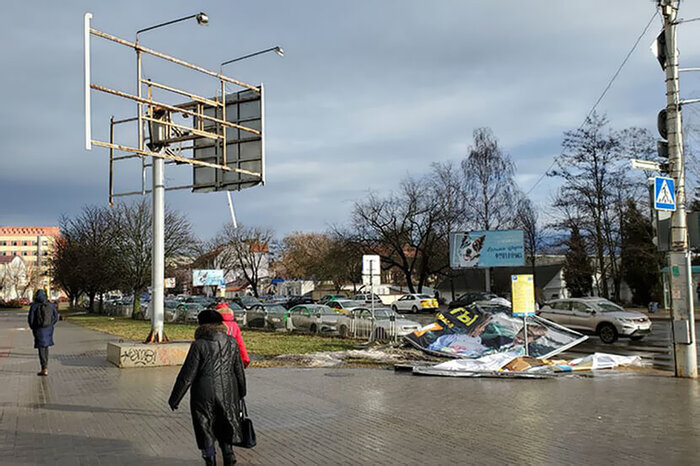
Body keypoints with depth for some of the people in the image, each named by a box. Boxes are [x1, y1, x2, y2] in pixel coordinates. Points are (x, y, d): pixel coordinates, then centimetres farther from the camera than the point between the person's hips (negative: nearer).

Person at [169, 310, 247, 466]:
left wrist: (174, 399, -2)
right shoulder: (232, 342, 1)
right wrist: (240, 393, 23)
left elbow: (187, 375, -11)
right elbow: (239, 371, 9)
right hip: (228, 393, 4)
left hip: (204, 395, -4)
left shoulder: (199, 345, -12)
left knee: (206, 429, 11)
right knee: (225, 427, 20)